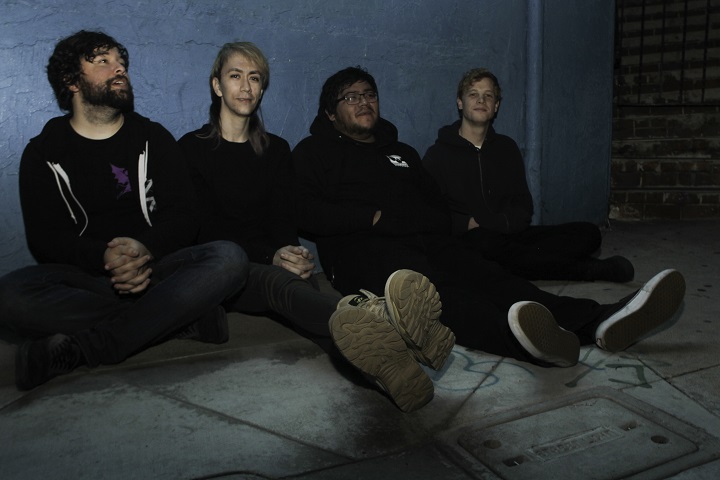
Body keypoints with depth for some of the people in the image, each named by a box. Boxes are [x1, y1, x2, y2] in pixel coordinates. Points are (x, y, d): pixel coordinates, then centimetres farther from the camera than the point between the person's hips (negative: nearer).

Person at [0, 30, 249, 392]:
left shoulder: (153, 138, 13)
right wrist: (103, 257, -23)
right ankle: (182, 320, -26)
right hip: (84, 278, -1)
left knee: (229, 258, -27)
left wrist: (146, 248, -21)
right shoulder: (43, 153, 10)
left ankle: (78, 348, -31)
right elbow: (43, 238, -1)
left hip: (153, 266, 1)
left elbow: (183, 216, 3)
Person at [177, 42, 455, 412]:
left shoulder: (276, 150, 16)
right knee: (276, 280, -38)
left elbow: (283, 221, 8)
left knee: (296, 283, -35)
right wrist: (272, 256, -21)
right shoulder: (193, 147, 5)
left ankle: (377, 356, -69)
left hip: (273, 267, 3)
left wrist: (292, 252, -18)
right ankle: (375, 317, -71)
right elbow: (206, 229, -5)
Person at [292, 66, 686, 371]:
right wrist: (375, 216, -4)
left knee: (490, 276, -26)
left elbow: (440, 214, 24)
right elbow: (305, 213, 0)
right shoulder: (314, 152, 18)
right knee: (425, 282, -39)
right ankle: (518, 337, -67)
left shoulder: (402, 153, 31)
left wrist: (393, 216, 3)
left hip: (426, 242, 5)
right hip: (362, 249, -5)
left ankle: (598, 323, -49)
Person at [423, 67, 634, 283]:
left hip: (509, 236, 5)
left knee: (588, 233, -10)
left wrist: (481, 222, -7)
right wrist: (467, 224, -18)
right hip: (465, 241, -4)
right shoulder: (438, 154, 5)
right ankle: (591, 269, -26)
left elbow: (523, 208, 13)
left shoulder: (506, 148, 17)